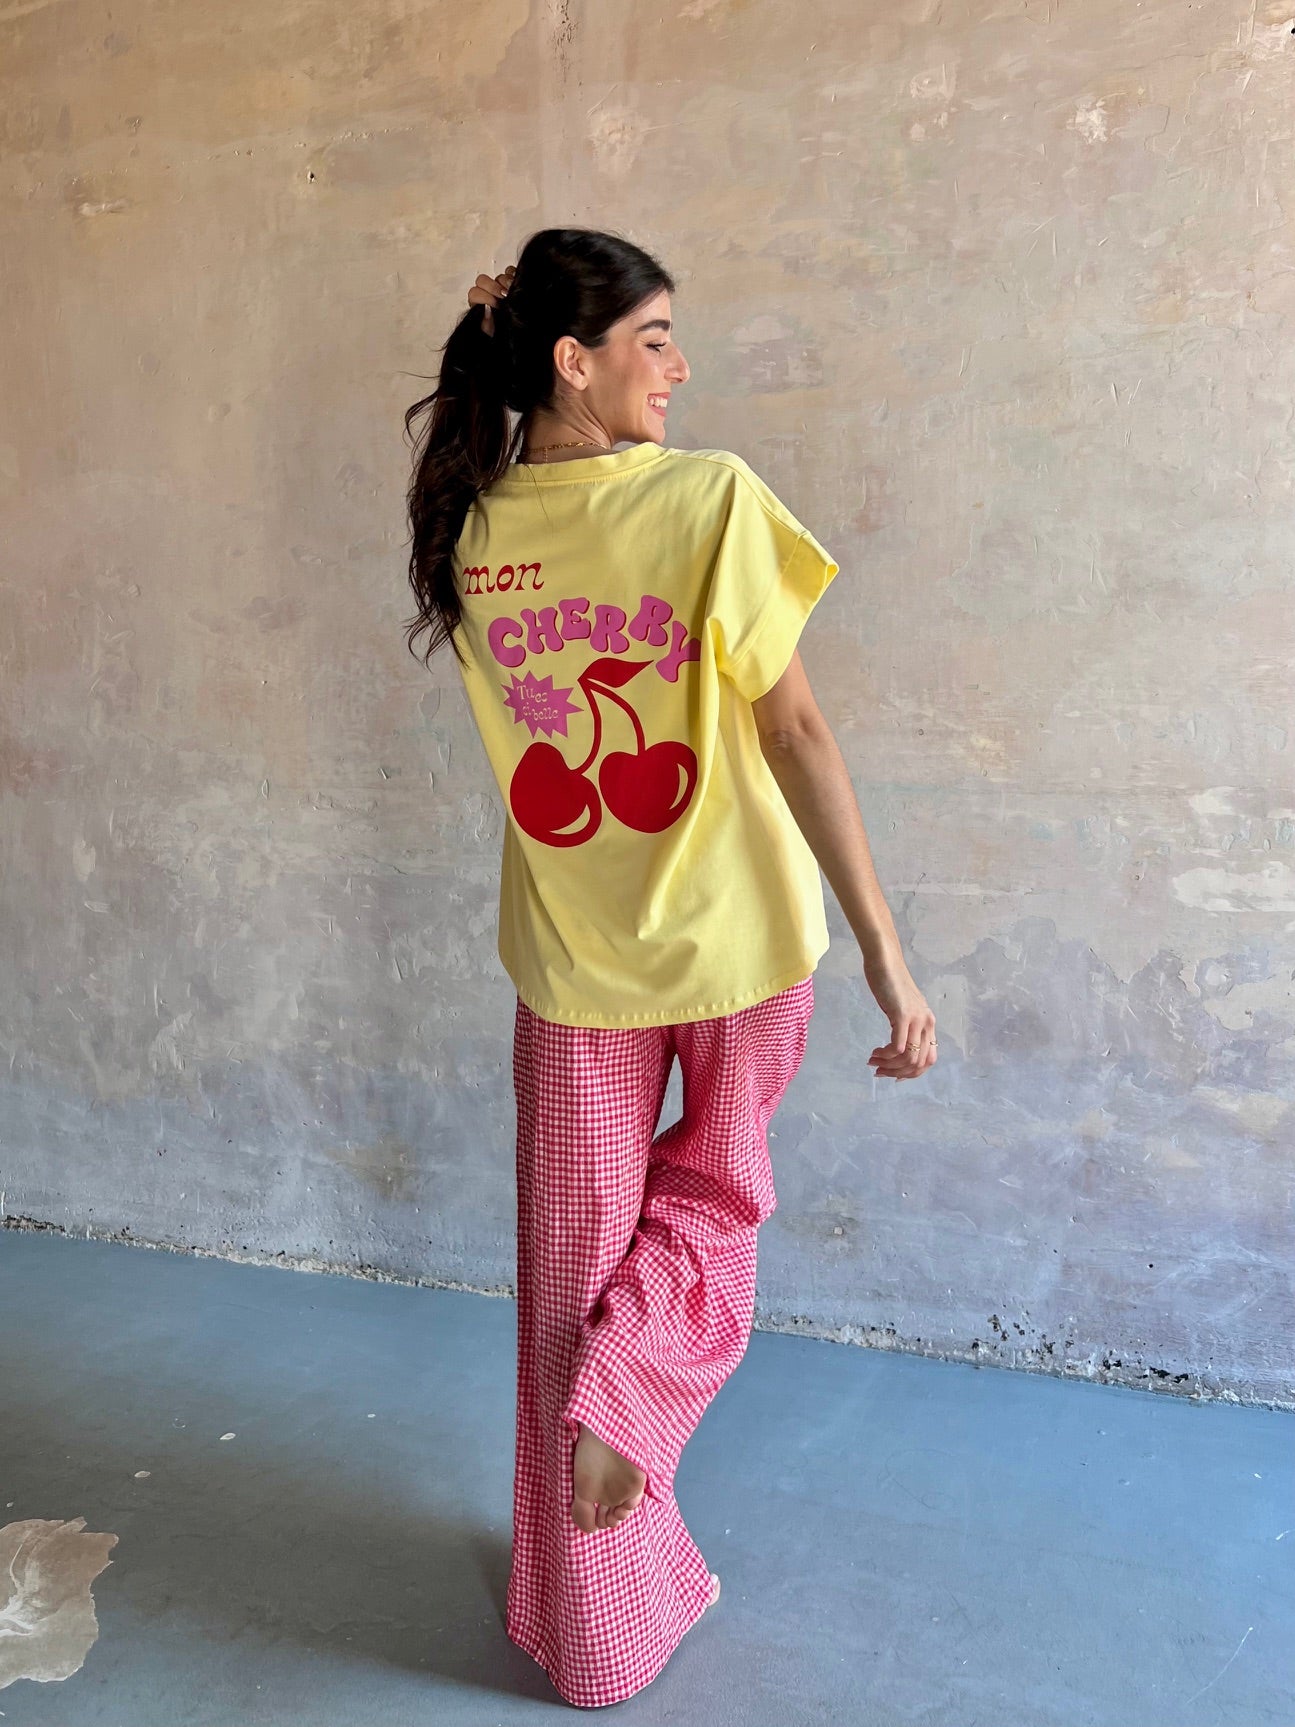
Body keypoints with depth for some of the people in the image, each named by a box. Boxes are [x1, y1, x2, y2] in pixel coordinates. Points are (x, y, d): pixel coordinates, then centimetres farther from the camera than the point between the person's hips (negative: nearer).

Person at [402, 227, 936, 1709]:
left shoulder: (467, 527, -2)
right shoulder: (713, 498, -14)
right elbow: (793, 732, -18)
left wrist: (492, 346, 9)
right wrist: (885, 949, -14)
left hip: (573, 958, 3)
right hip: (736, 941, -2)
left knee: (577, 1263, 16)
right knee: (715, 1188, 29)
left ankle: (596, 1629, 31)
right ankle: (628, 1387, 6)